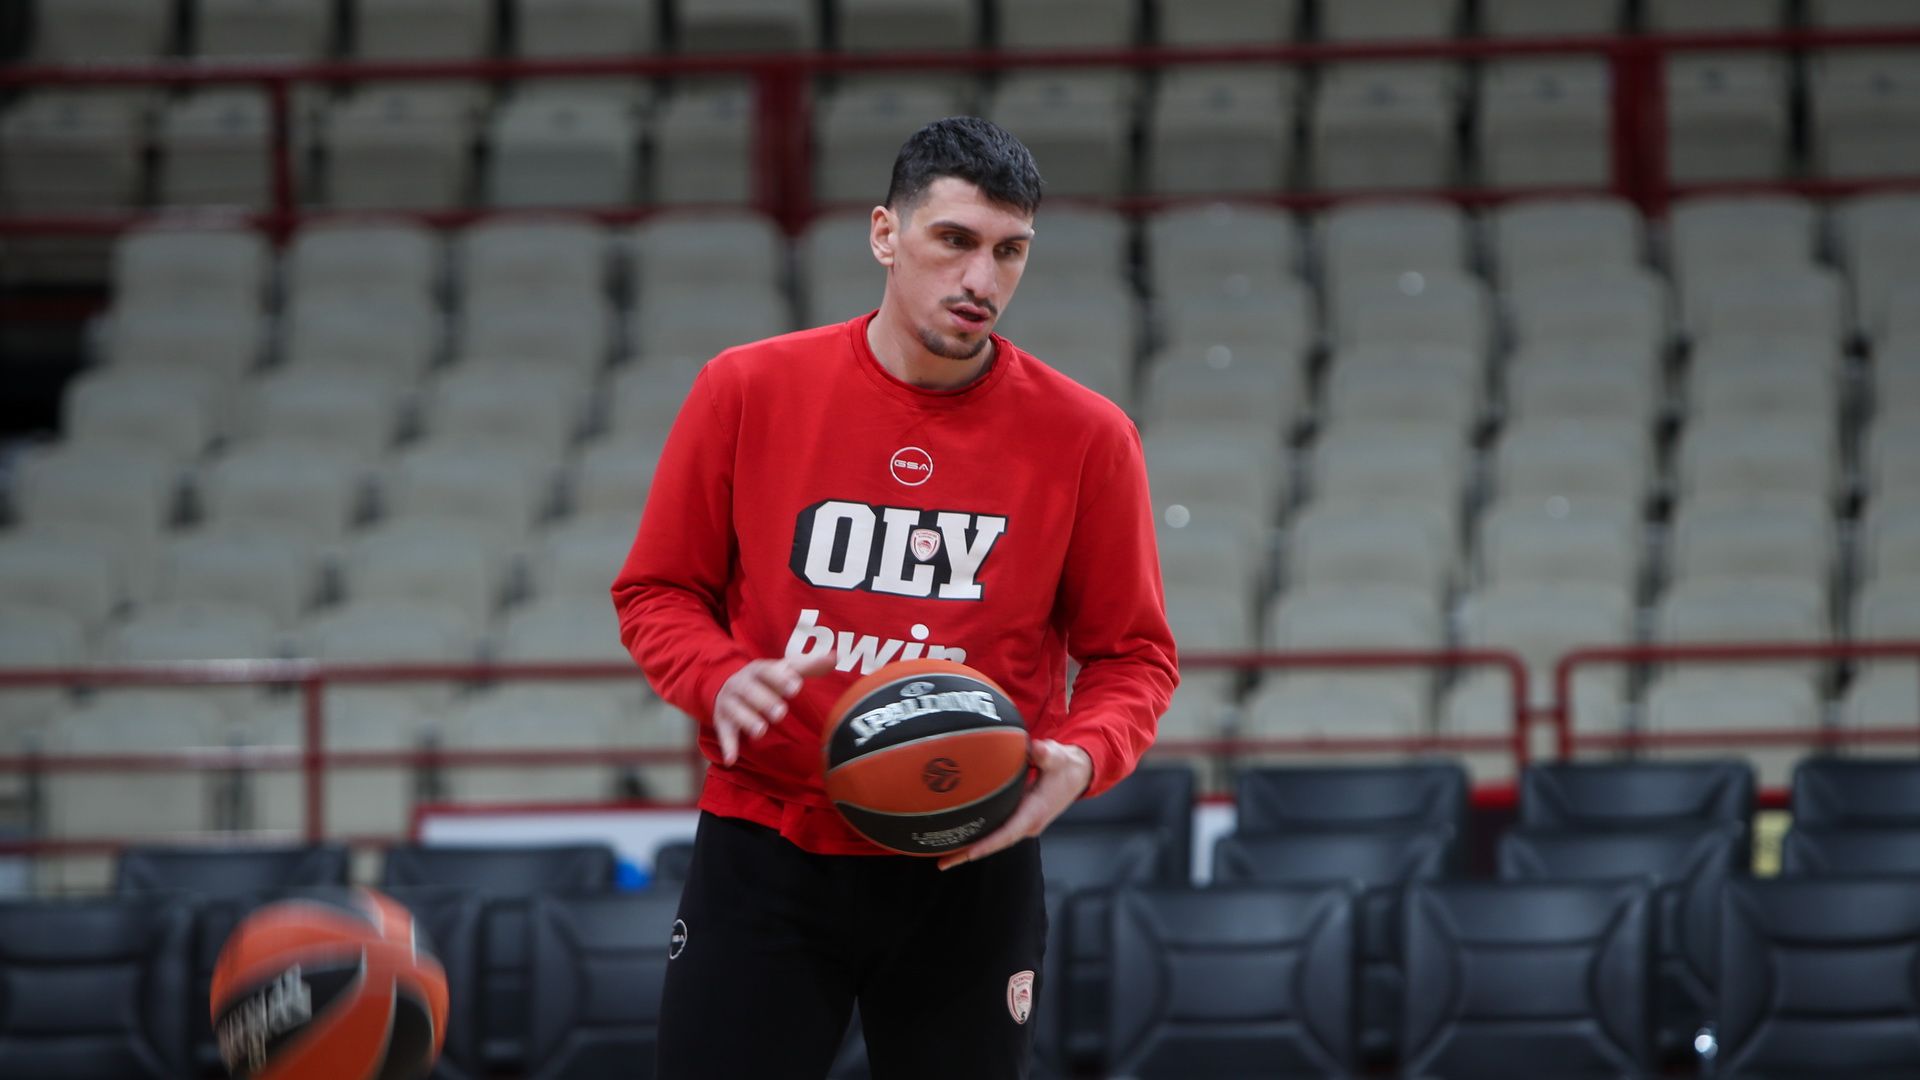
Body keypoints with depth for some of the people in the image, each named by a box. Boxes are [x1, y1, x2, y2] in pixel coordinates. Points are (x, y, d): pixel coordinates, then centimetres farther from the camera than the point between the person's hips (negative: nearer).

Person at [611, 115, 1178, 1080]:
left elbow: (1133, 655, 6)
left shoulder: (1086, 438, -2)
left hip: (971, 872, 0)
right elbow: (655, 593, 8)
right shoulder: (748, 390, -2)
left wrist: (1081, 760, -15)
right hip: (764, 850, 0)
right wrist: (719, 679, -14)